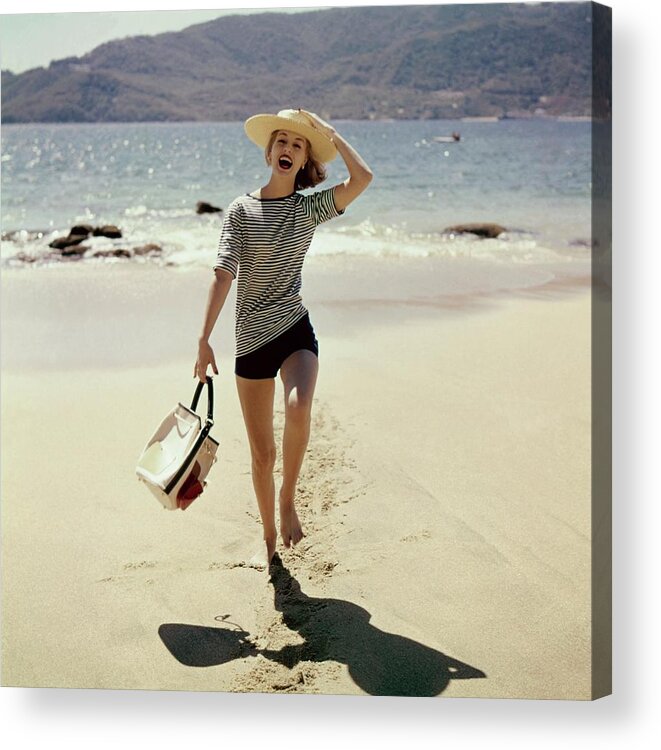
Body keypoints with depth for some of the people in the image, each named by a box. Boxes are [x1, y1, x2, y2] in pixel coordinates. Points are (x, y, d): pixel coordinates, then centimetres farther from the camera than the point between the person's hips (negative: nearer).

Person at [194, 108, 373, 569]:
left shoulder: (310, 208, 3)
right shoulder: (242, 210, 1)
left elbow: (363, 177, -12)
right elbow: (224, 275, -4)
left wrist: (332, 136, 1)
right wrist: (205, 339, -9)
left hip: (295, 331, 0)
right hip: (251, 340, 1)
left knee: (298, 408, -32)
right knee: (262, 452, 6)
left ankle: (288, 501, -8)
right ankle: (269, 540, 26)